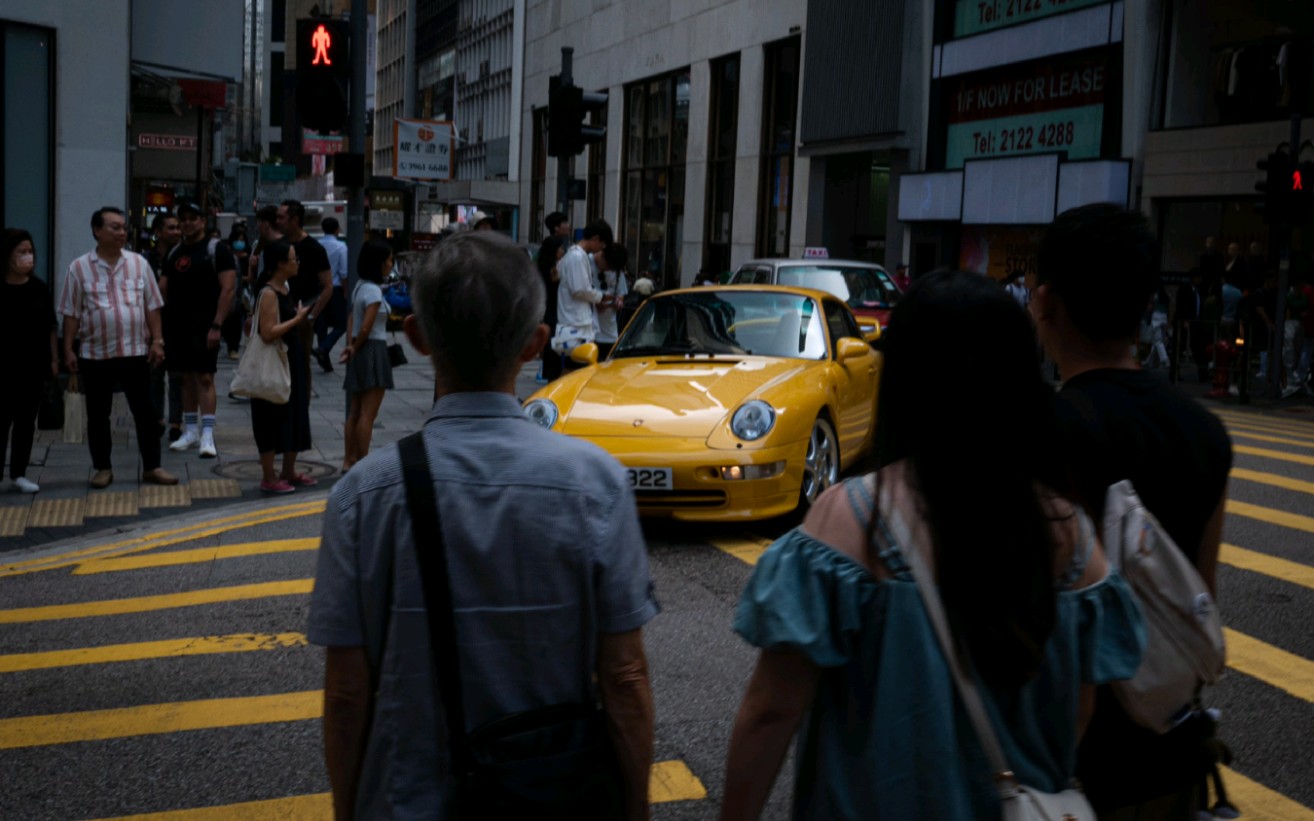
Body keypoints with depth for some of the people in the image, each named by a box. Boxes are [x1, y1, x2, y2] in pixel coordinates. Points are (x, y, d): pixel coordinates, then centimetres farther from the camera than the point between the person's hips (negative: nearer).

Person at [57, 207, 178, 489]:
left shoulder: (138, 263, 3)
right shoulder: (79, 268, -2)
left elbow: (152, 307, 6)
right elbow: (71, 313, 0)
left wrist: (157, 341, 0)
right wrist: (68, 350, -2)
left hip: (135, 352, 1)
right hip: (95, 354, -1)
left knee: (145, 412, 3)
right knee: (98, 415, 7)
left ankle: (152, 466, 11)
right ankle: (102, 468, 19)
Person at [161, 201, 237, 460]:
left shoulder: (217, 250, -5)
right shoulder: (174, 253, 15)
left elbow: (228, 288, -12)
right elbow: (162, 289, 18)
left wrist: (217, 325, -19)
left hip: (203, 325, -7)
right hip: (177, 324, 7)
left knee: (204, 377, -10)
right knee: (187, 378, 11)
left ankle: (207, 436, -11)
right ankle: (190, 431, 19)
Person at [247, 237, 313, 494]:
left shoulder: (284, 289, 11)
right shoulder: (268, 293, -18)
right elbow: (268, 333, -25)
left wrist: (301, 315, 10)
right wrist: (297, 318, -19)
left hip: (291, 362, 10)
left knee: (294, 416, 15)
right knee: (273, 419, -2)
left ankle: (288, 471, 26)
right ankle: (268, 477, 7)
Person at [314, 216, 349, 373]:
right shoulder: (340, 246, -8)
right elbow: (343, 272, -12)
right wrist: (346, 291, -4)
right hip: (335, 289, -4)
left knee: (321, 324, 9)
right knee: (341, 324, 5)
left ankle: (325, 362, 11)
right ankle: (323, 349, -17)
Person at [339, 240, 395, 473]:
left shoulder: (360, 286, 11)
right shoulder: (374, 290, -17)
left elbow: (351, 320, 10)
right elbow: (365, 328, -20)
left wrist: (351, 347, 1)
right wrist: (356, 347, -5)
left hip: (361, 354, 9)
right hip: (373, 351, -9)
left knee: (356, 411, 14)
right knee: (367, 414, -5)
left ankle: (349, 460, 20)